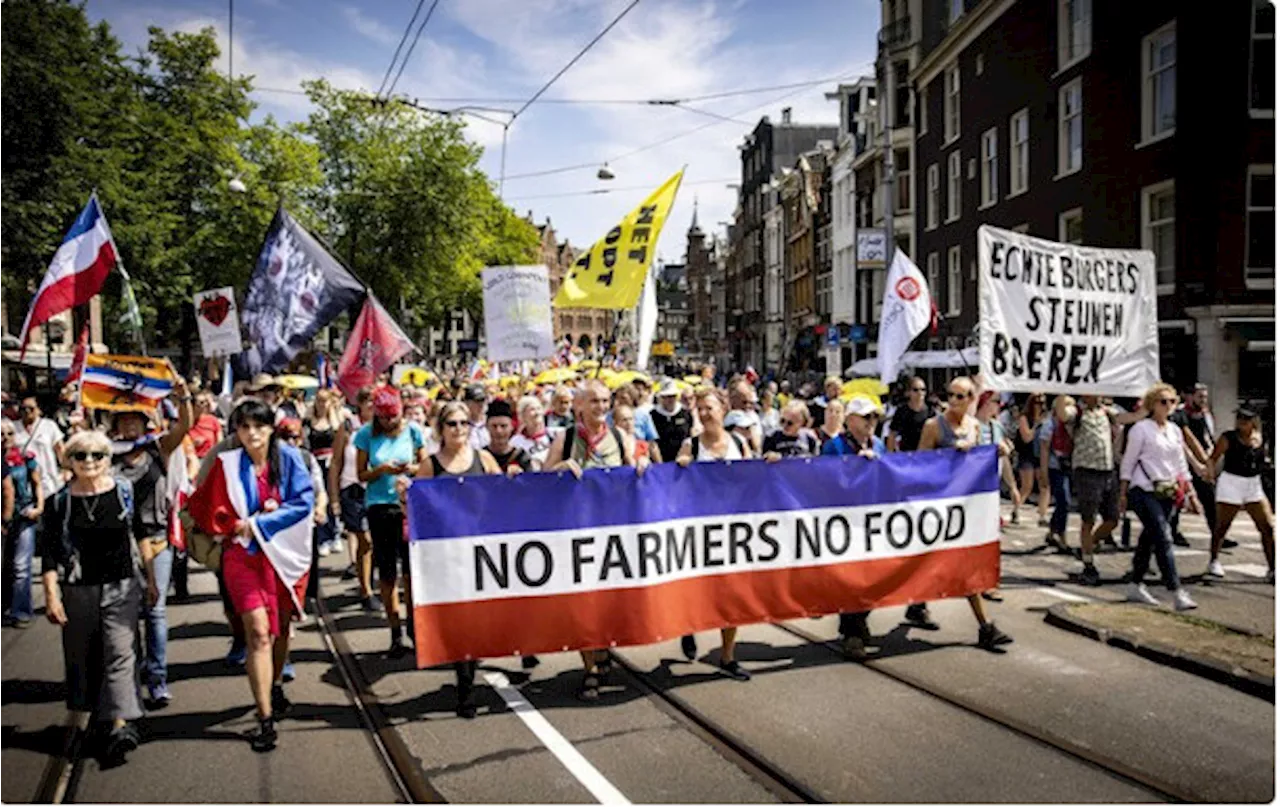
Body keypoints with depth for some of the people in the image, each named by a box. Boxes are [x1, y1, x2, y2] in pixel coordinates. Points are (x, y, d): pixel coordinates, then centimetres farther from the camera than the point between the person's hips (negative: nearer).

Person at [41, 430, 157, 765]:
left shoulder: (125, 492, 1)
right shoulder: (59, 502, 0)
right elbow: (49, 555, 0)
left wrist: (150, 580, 10)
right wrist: (51, 596, -6)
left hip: (123, 588, -1)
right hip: (78, 591, 1)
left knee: (120, 653, -9)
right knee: (82, 657, 12)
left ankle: (120, 724, -13)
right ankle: (88, 712, 31)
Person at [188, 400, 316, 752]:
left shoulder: (288, 457, -2)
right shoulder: (227, 465, -3)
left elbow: (304, 501, -9)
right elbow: (203, 508, 1)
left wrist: (259, 522, -14)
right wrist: (237, 525, -11)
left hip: (287, 552, 2)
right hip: (245, 554, -2)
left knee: (281, 627, 17)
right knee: (259, 633, -12)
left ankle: (276, 687, 43)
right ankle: (265, 718, -9)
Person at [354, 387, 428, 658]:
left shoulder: (413, 430, 1)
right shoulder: (367, 434, 0)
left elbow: (425, 465, 10)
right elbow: (361, 474, 3)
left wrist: (413, 468, -12)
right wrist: (383, 469, -16)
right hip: (380, 506, 0)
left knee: (413, 569, -3)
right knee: (387, 572, 4)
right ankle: (396, 635, 11)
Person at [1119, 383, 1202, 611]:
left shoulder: (1175, 430, 14)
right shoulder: (1141, 428, -5)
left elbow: (1181, 465, 19)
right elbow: (1128, 462, -4)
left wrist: (1190, 493, 14)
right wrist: (1123, 493, -6)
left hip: (1166, 492, 6)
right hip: (1144, 491, -6)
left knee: (1149, 538, 12)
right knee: (1164, 539, -13)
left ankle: (1135, 586, 22)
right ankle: (1177, 592, -16)